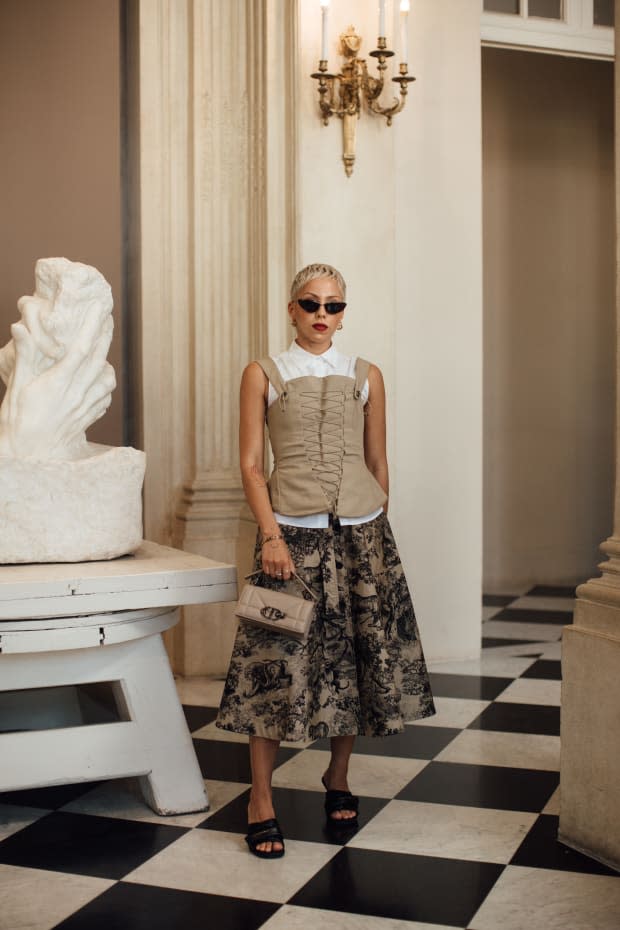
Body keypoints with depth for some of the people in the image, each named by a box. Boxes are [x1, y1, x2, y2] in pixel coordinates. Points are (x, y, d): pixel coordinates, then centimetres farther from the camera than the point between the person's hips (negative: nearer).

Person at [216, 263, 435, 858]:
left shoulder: (366, 377, 10)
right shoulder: (262, 375, 4)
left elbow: (378, 462, 13)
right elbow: (250, 463, 0)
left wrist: (376, 530, 9)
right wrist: (271, 534, -10)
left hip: (360, 530, 3)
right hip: (291, 532, -2)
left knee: (356, 655, 6)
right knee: (277, 660, -4)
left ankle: (338, 780, 26)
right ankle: (260, 803, 5)